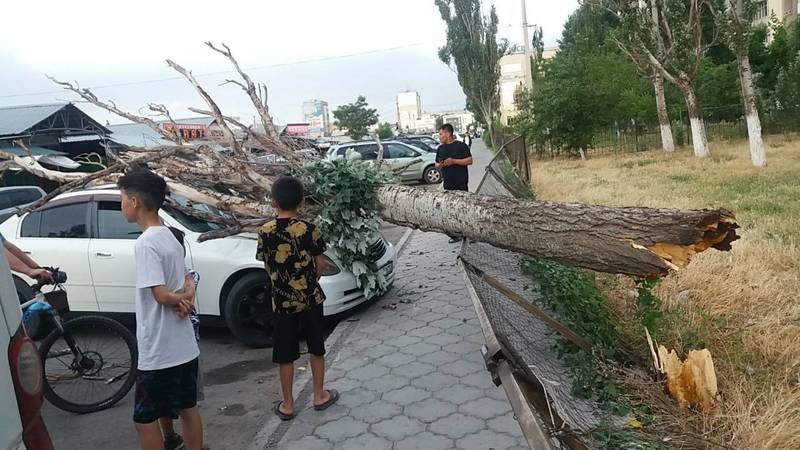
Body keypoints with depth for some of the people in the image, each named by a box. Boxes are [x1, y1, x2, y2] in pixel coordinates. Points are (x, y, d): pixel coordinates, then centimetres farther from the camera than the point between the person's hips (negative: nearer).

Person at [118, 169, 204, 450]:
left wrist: (182, 299, -5)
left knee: (145, 420, 7)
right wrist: (187, 298, -7)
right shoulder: (170, 238, 8)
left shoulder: (146, 243, -19)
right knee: (188, 409, 17)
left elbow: (162, 295, -25)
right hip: (185, 347, 8)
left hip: (158, 352, -8)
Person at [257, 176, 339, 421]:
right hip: (311, 299, -1)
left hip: (281, 302, 1)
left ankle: (287, 405, 21)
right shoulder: (309, 229, -12)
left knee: (285, 356, 11)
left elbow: (268, 268, 2)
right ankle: (319, 396, 28)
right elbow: (320, 266, -6)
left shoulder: (265, 232, -8)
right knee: (317, 349, 16)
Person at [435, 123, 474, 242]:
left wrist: (454, 161, -17)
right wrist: (439, 165, -2)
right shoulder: (440, 149, 14)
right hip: (447, 185, 6)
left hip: (461, 184, -6)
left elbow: (470, 160, -9)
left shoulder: (461, 146, -4)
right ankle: (455, 235, 14)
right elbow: (437, 165, 22)